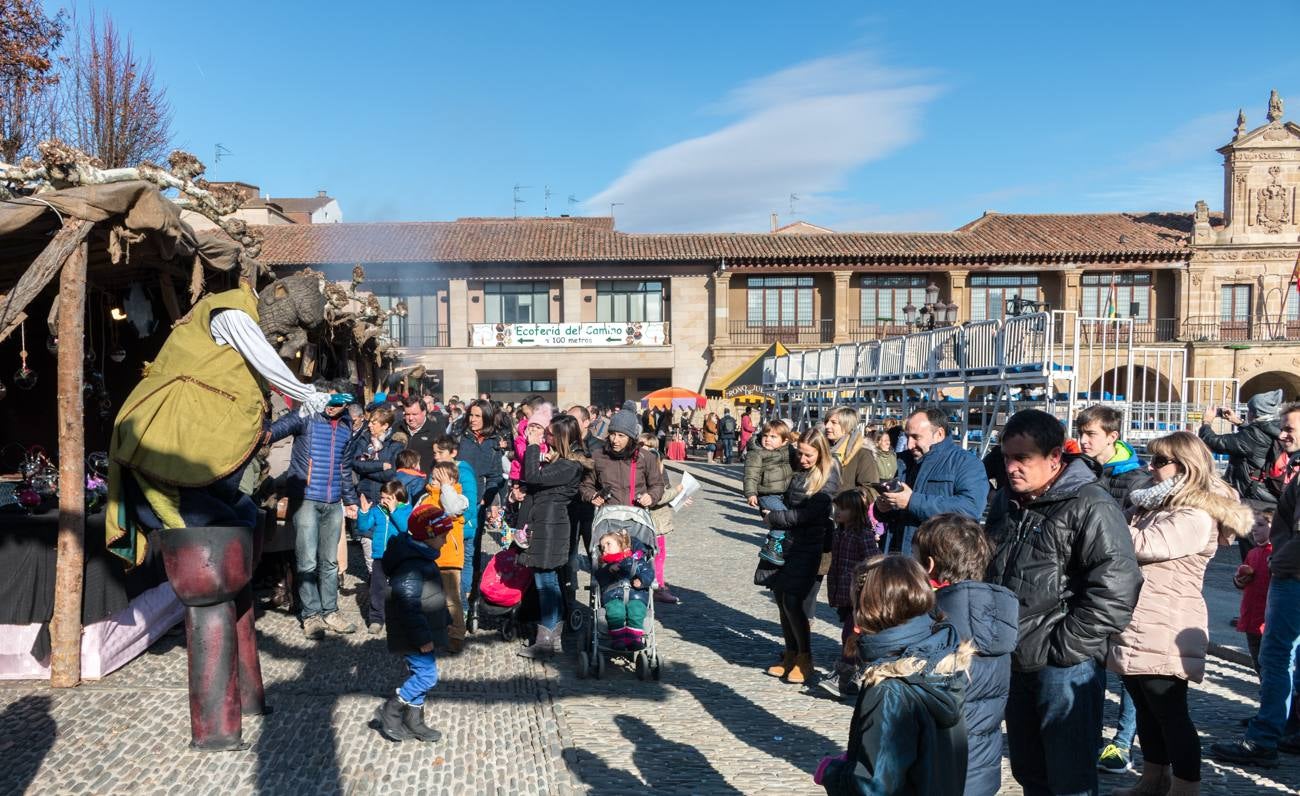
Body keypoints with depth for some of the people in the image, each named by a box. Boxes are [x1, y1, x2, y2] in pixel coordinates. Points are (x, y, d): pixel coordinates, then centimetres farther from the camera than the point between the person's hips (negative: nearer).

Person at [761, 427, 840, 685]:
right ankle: (790, 654, 21)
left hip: (809, 548, -6)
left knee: (792, 601, -9)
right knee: (781, 598, 7)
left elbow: (807, 514, -16)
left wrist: (773, 518, -8)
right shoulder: (798, 471, 9)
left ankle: (805, 659, 8)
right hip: (786, 543, 6)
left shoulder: (828, 478, -10)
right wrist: (771, 516, 6)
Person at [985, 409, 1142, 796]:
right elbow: (988, 571, 23)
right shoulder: (1006, 501, 10)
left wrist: (1060, 648, -18)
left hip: (1066, 668, -7)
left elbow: (1116, 591, -21)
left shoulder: (1090, 506, -15)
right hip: (1015, 663, 8)